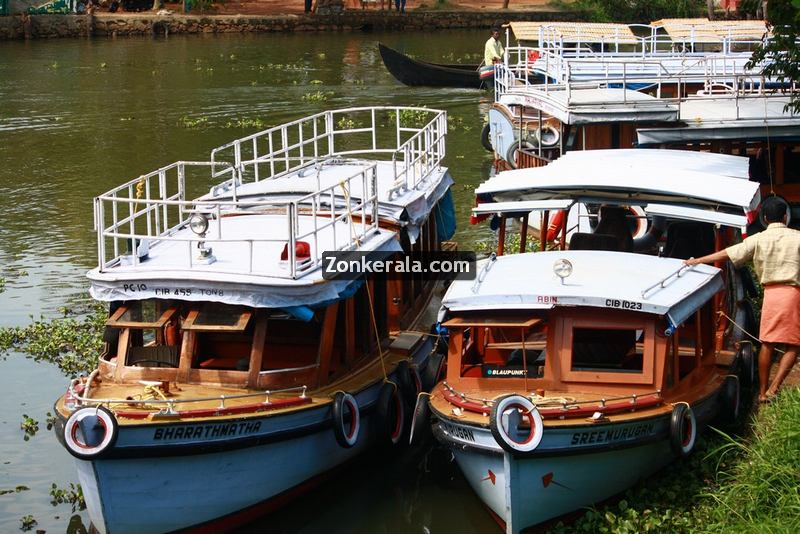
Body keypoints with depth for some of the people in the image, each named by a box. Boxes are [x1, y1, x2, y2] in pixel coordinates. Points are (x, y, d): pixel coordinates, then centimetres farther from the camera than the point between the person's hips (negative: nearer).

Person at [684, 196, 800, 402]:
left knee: (767, 343, 10)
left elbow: (726, 254, 3)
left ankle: (763, 391, 17)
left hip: (771, 291, 2)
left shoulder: (758, 240, 4)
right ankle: (774, 387, -12)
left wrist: (698, 260, 8)